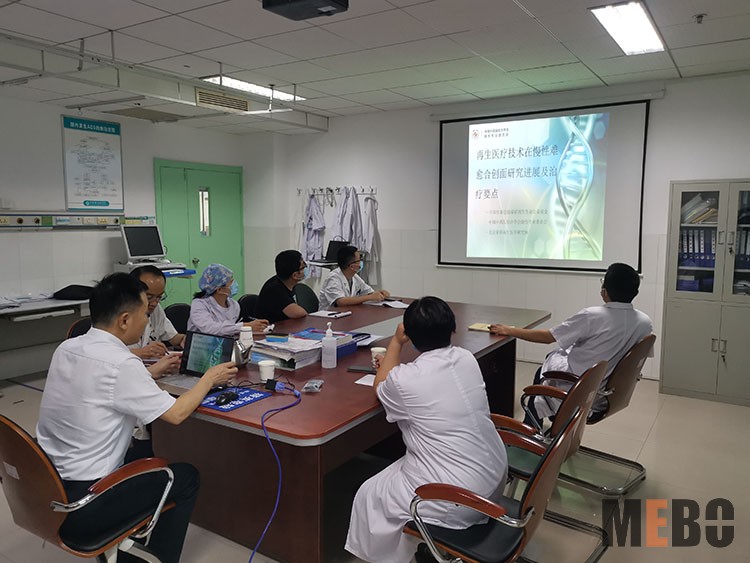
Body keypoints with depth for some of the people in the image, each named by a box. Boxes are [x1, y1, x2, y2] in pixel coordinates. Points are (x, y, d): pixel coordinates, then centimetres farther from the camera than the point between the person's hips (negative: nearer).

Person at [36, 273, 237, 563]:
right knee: (186, 477, 7)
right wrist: (210, 378, -1)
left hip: (45, 484, 8)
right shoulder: (120, 363, -24)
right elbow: (176, 413, -16)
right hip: (81, 508, -8)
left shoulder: (66, 348, -1)